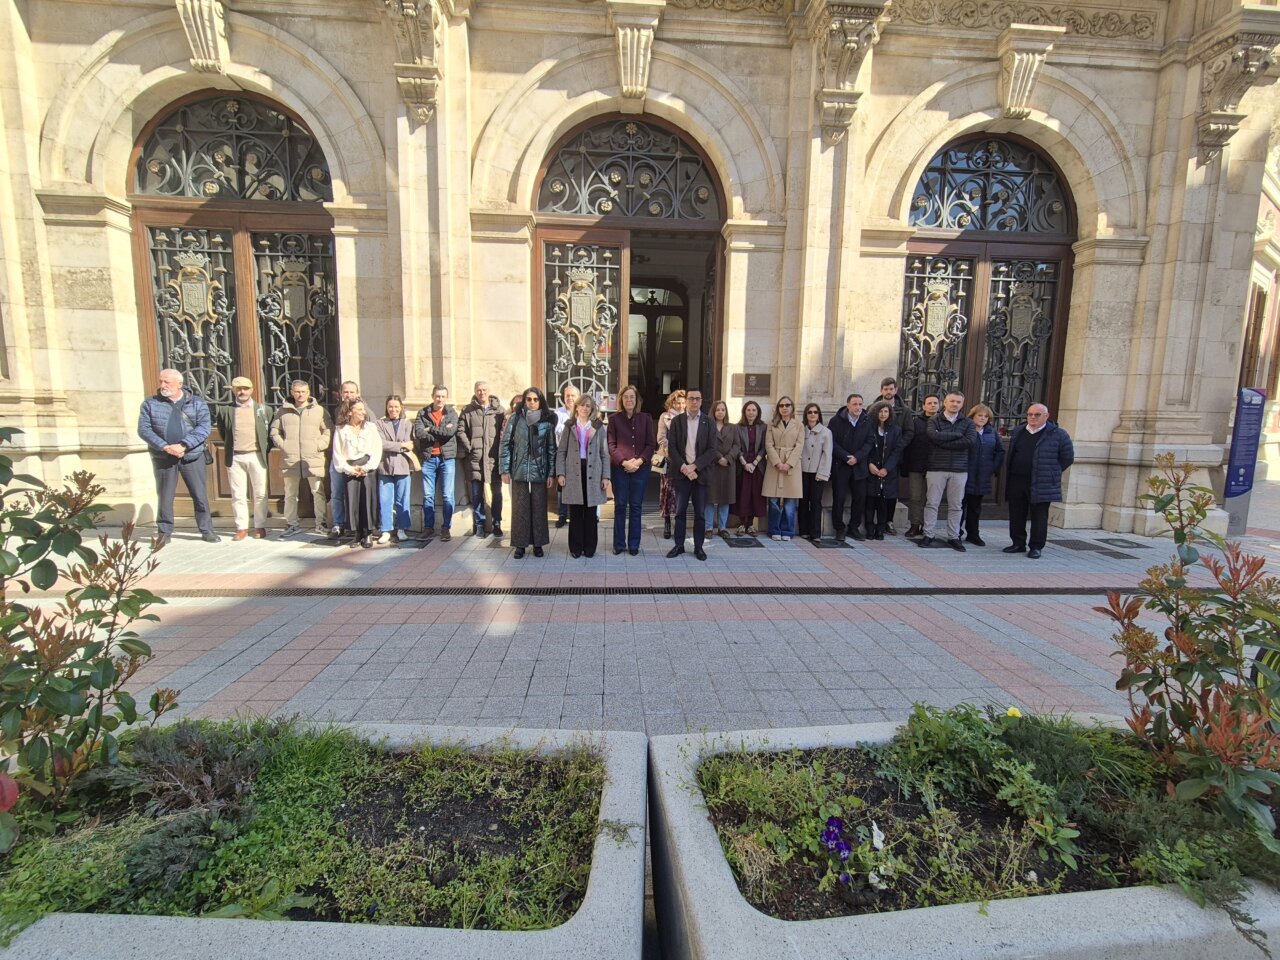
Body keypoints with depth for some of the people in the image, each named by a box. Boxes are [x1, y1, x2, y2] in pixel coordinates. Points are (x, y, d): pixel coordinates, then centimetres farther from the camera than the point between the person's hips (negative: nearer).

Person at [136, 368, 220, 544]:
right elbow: (144, 429, -2)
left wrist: (182, 445, -18)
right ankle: (164, 532, 18)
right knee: (164, 496, 7)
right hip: (163, 458, 1)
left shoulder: (197, 403, 2)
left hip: (192, 456, -1)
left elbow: (204, 427, -8)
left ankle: (206, 530, 12)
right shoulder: (150, 404, 6)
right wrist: (165, 447, -15)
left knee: (200, 495, 3)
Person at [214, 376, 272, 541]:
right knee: (238, 495, 4)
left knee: (259, 494, 3)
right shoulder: (225, 409, 5)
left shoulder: (263, 409, 5)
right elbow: (222, 431, 17)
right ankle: (241, 527, 12)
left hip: (256, 456, -1)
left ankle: (260, 526, 12)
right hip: (235, 457, 1)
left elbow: (271, 431, 9)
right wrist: (229, 445, 12)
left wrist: (266, 449, 4)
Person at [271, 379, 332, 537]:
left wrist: (318, 446, -8)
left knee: (318, 492, -1)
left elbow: (328, 431, 1)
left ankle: (320, 523, 9)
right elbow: (275, 431, 14)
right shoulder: (283, 411, 10)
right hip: (290, 460, 3)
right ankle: (291, 524, 19)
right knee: (290, 494, 9)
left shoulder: (320, 411, 3)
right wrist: (282, 445, 1)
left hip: (313, 460, -2)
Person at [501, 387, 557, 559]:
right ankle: (520, 544, 15)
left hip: (540, 472, 1)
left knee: (539, 508, 6)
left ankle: (538, 543, 19)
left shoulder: (547, 421, 2)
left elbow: (551, 449, 3)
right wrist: (505, 470, -4)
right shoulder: (515, 418, 0)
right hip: (519, 471, 0)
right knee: (520, 508, 4)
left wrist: (551, 473, -1)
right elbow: (505, 444, 1)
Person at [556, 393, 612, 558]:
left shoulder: (598, 428, 8)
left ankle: (589, 547, 14)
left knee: (591, 513, 4)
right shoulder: (569, 427, 9)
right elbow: (561, 451, 6)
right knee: (575, 513, 3)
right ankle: (575, 548, 13)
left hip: (592, 474, 0)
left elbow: (604, 454, 5)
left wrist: (606, 476, -3)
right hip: (573, 473, 0)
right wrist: (560, 473, -5)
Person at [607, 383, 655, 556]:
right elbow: (611, 444, -1)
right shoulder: (614, 419, 3)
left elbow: (651, 444, 2)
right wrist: (624, 462, -14)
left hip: (641, 468, 1)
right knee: (620, 506, 4)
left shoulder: (646, 419, 5)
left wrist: (639, 461, -11)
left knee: (636, 506, 6)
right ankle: (619, 544, 14)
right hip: (620, 468, -1)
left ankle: (634, 544, 15)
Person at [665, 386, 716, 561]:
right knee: (680, 511, 4)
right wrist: (684, 468, -12)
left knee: (700, 513, 5)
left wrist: (694, 466, -13)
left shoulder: (708, 423, 4)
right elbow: (671, 448, -1)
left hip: (701, 473, 0)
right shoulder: (676, 421, 4)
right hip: (681, 473, 0)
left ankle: (698, 547, 16)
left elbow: (711, 450, -3)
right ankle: (679, 545, 15)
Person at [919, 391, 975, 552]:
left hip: (959, 469, 2)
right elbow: (934, 436, -17)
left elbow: (970, 441, -10)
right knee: (932, 503, 0)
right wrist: (957, 434, -8)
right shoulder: (934, 420, 3)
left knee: (956, 505, 6)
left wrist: (944, 442, -11)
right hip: (937, 467, -2)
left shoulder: (967, 422, 8)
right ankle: (928, 535, 8)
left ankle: (953, 537, 15)